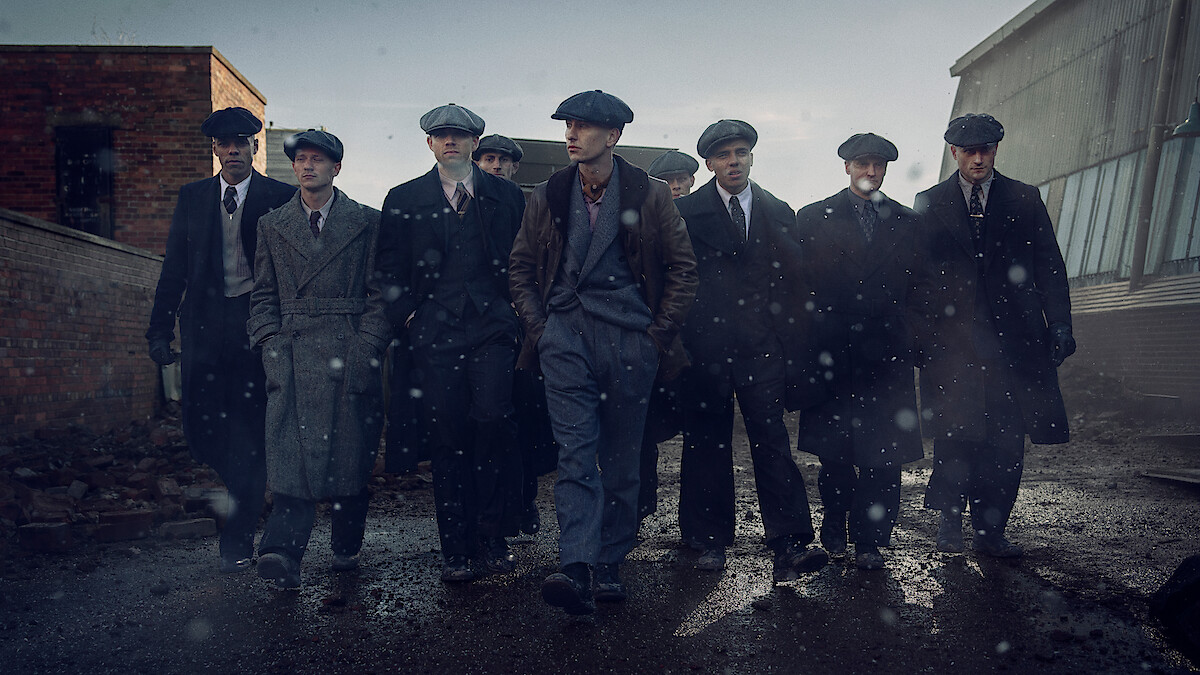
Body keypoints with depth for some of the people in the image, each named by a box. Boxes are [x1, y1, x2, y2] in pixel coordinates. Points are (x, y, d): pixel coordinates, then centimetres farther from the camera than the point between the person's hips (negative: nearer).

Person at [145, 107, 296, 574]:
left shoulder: (281, 198, 3)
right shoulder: (192, 197, 13)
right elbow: (175, 268, 11)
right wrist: (161, 327, 5)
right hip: (205, 327, 3)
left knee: (250, 428, -3)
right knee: (200, 425, 2)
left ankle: (238, 539, 8)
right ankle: (246, 490, 32)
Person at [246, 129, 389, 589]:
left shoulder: (367, 222, 9)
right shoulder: (272, 225, 16)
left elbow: (380, 293, 5)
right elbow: (263, 295, 15)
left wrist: (367, 350, -6)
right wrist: (271, 346, 0)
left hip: (350, 355, -1)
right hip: (292, 354, 1)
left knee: (351, 458, 4)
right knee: (291, 453, -13)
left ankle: (346, 547, 21)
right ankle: (283, 553, -18)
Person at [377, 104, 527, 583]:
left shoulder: (506, 196, 13)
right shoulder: (403, 200, 13)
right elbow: (391, 269, 11)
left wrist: (514, 307, 4)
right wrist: (408, 316, 1)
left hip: (492, 328, 0)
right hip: (435, 331, 1)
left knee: (493, 421, -16)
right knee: (447, 436, 0)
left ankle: (490, 533, 3)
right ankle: (456, 547, 11)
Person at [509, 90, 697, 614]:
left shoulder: (650, 195, 4)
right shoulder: (547, 196, 11)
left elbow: (683, 266, 8)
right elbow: (521, 266, 17)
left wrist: (661, 330, 1)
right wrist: (537, 325, 6)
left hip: (631, 340, 0)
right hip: (565, 336, 1)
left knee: (622, 458, 6)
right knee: (575, 451, -10)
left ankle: (611, 563, 18)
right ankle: (576, 569, -14)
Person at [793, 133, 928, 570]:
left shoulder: (907, 223, 14)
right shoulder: (813, 218, 9)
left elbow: (919, 289, 14)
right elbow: (799, 284, 6)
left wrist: (908, 336, 3)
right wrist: (811, 337, 0)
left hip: (886, 353, 1)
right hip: (830, 352, -1)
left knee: (882, 454, 0)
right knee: (832, 451, 6)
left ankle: (870, 539, 11)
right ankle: (835, 525, 25)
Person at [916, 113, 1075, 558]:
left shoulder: (1024, 199, 11)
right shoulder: (930, 203, 8)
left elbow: (1049, 267, 8)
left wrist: (1060, 326, 0)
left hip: (1012, 334, 2)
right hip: (953, 334, -1)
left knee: (1006, 437, 3)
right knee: (955, 433, -5)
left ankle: (991, 530, 14)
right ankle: (950, 521, 11)